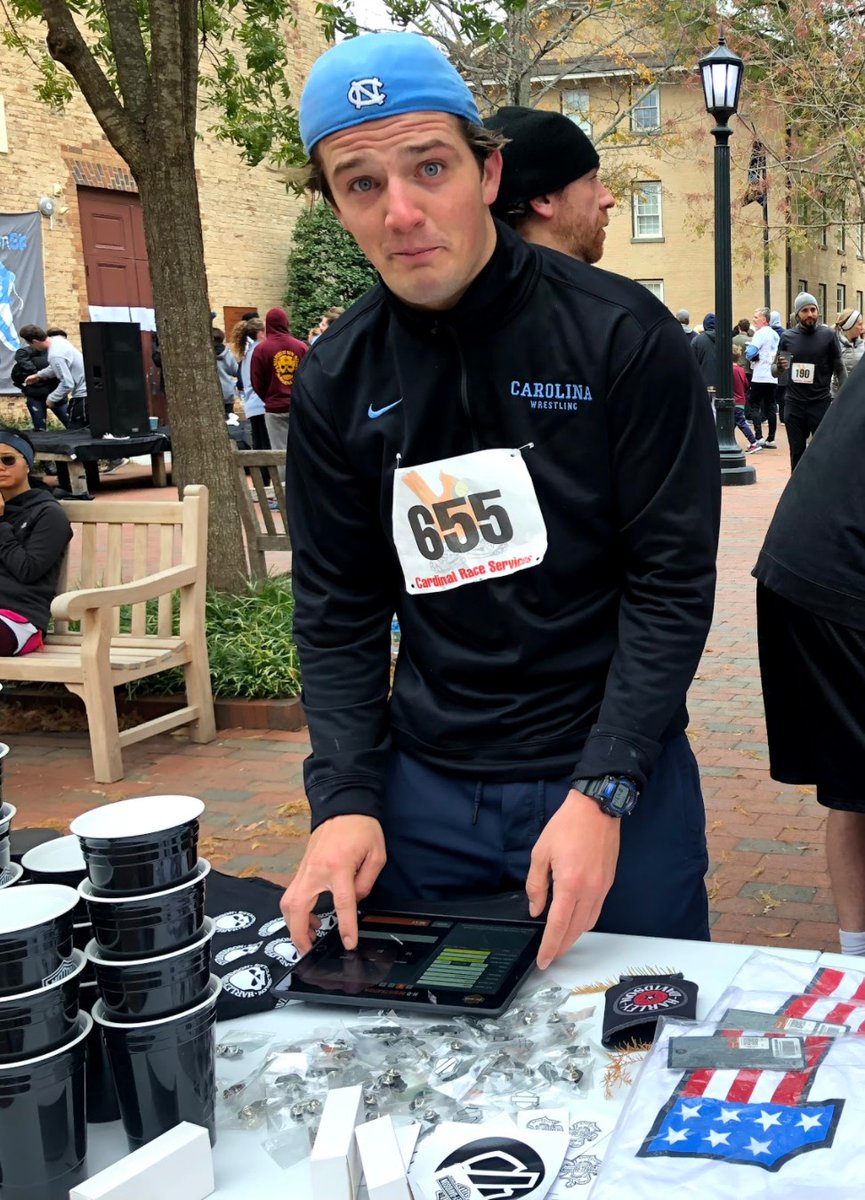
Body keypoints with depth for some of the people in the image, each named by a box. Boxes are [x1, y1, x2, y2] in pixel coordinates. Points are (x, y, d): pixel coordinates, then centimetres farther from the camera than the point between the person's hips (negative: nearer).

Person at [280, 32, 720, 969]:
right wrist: (345, 799, -10)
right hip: (423, 788, 3)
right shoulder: (335, 383, -1)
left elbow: (673, 582, -11)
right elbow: (336, 612, 2)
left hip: (615, 783, -2)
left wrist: (602, 791, -20)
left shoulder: (624, 338, -11)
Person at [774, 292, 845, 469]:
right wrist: (779, 367, -12)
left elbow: (839, 368, 3)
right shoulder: (787, 337, 6)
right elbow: (774, 371, 11)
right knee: (797, 454, 8)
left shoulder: (828, 335, 0)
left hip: (821, 403, -2)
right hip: (794, 404, 2)